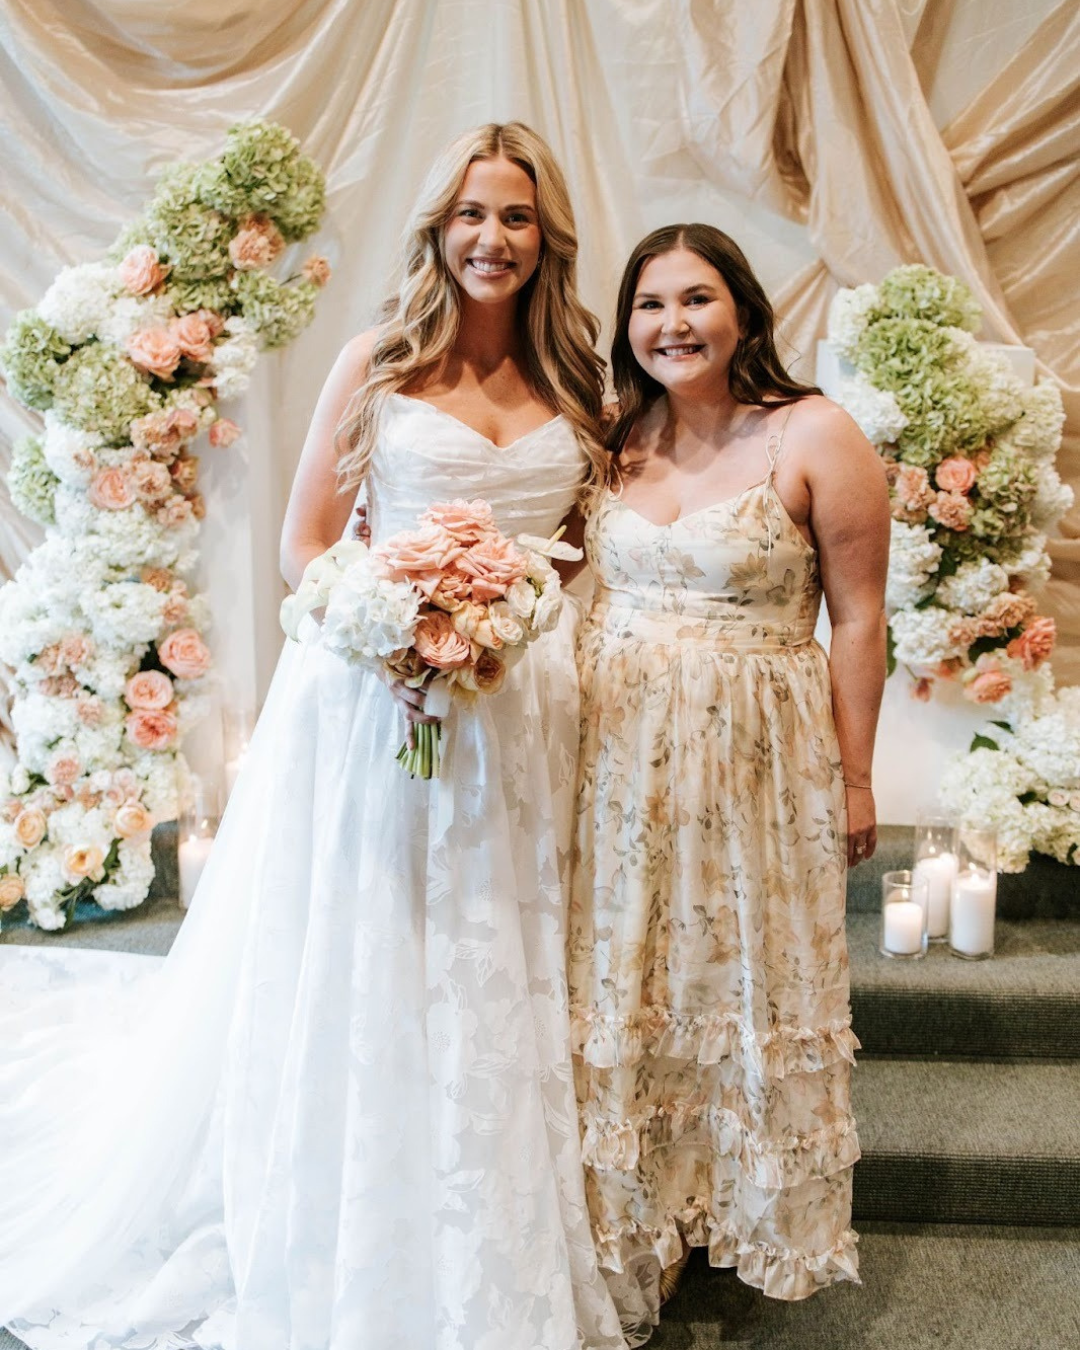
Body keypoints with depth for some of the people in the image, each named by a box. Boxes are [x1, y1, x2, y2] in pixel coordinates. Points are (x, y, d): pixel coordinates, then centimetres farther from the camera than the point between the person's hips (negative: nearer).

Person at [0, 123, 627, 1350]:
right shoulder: (376, 364, 2)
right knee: (357, 979, 5)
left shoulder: (571, 382, 11)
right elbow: (303, 543, 1)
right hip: (377, 695, -2)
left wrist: (543, 629, -2)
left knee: (499, 988, 10)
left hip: (526, 707, 3)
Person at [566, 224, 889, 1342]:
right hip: (616, 754, 4)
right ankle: (630, 1228, 34)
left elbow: (857, 619, -7)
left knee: (745, 983, 11)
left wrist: (853, 777, -7)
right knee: (620, 988, 12)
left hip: (752, 757, -4)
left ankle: (761, 1221, 36)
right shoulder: (616, 440, 6)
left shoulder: (816, 435, -8)